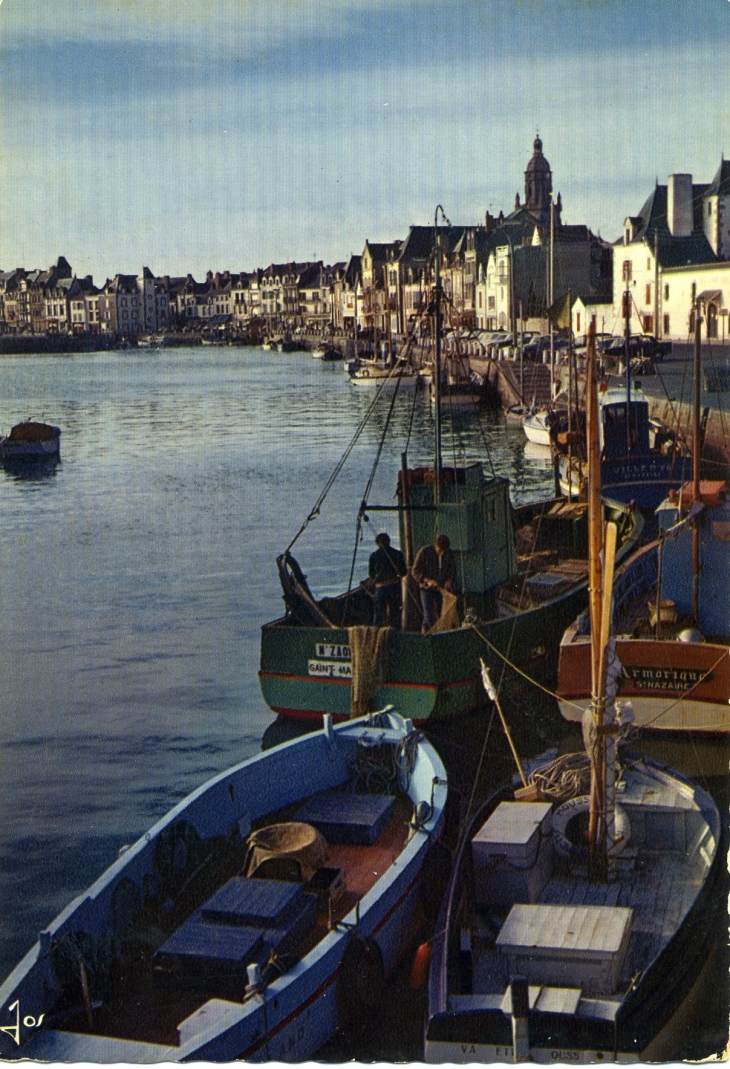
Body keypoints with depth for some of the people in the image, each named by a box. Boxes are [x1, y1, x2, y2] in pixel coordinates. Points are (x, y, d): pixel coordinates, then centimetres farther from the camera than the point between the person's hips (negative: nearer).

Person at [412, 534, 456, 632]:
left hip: (443, 589, 4)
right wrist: (428, 580, -22)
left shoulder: (449, 553, 1)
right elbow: (415, 571, -8)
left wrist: (449, 580, -10)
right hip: (427, 588, -4)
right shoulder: (424, 552, -11)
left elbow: (453, 570, 12)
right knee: (428, 617, -7)